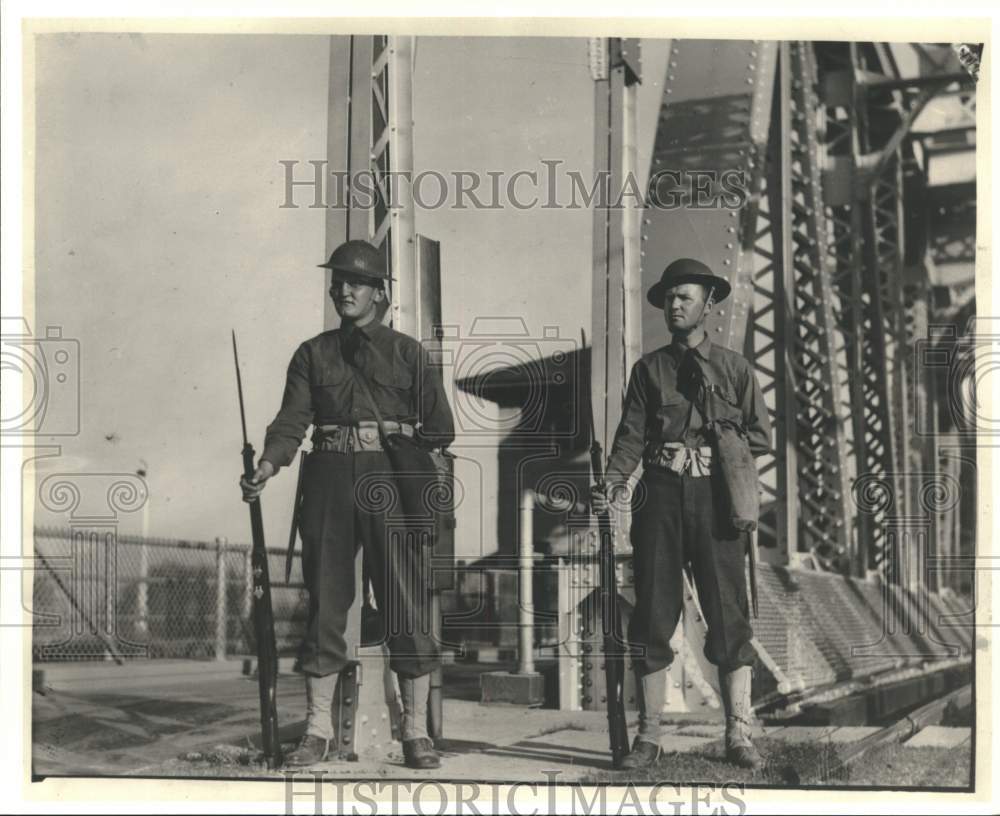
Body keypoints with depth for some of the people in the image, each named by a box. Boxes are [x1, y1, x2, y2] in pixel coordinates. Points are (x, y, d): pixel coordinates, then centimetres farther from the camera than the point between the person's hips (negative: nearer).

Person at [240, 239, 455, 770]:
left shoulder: (408, 353, 8)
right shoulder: (312, 354, 12)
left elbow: (440, 428, 7)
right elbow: (292, 421, 0)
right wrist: (268, 465, -17)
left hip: (393, 482, -1)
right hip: (329, 482, 2)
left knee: (407, 604, -3)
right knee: (324, 602, 4)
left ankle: (416, 731, 5)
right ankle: (318, 729, 12)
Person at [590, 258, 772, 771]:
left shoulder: (735, 368, 12)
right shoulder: (648, 369, 14)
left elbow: (761, 436, 9)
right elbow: (631, 435, 4)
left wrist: (704, 449, -2)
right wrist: (613, 481, -13)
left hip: (716, 497, -1)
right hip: (659, 497, 1)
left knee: (729, 614, -3)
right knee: (652, 616, 0)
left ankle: (738, 735, 4)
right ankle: (648, 737, 6)